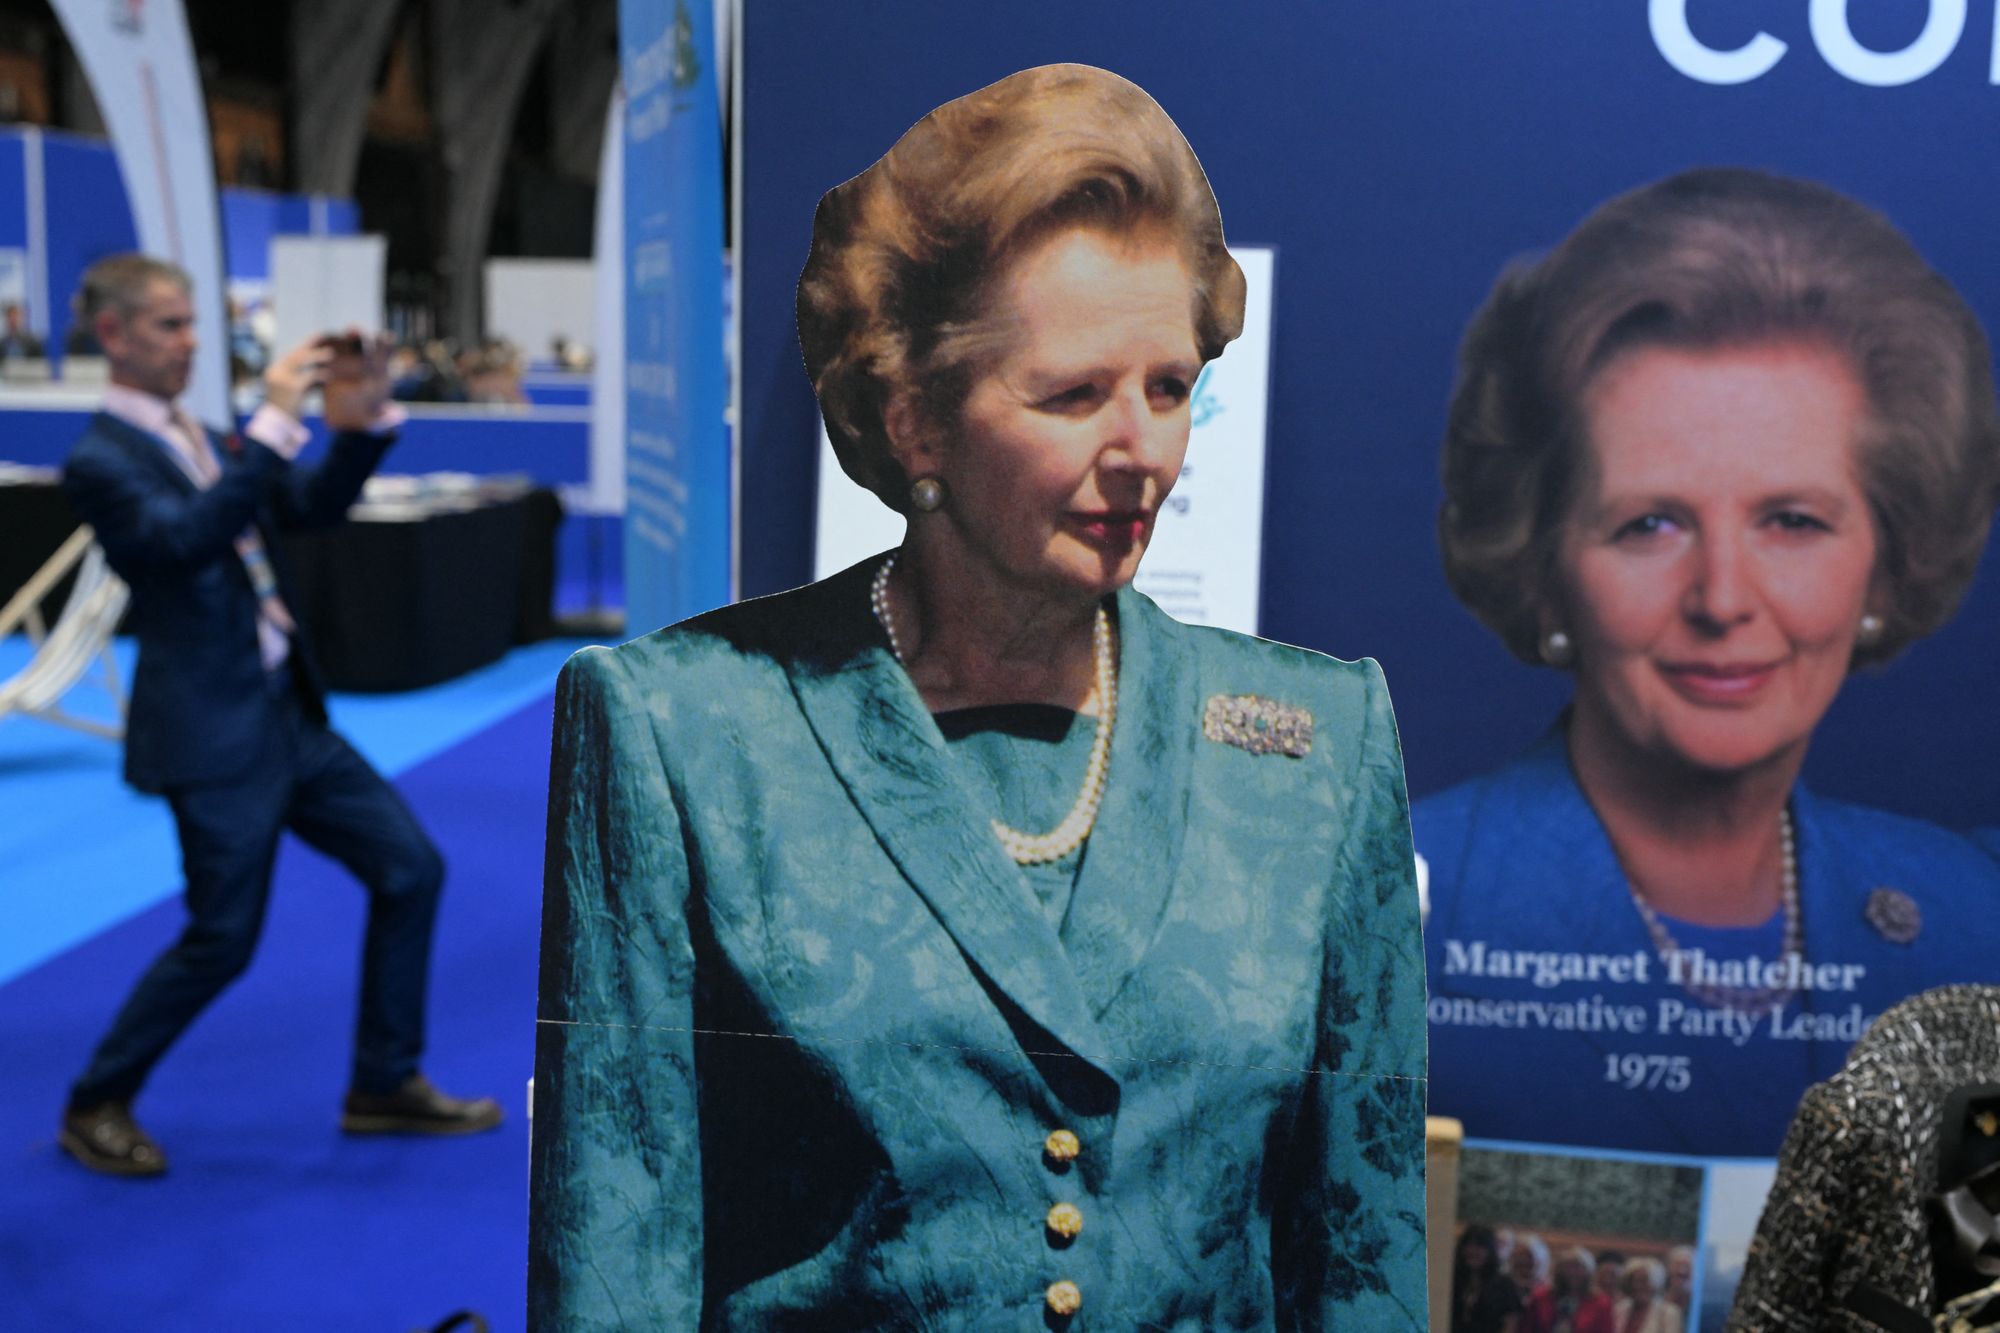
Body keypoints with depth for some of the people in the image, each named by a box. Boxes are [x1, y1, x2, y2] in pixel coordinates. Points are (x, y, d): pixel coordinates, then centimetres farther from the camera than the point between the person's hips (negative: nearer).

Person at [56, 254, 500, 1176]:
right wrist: (274, 422, -29)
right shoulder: (100, 461, -11)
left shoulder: (201, 440, 15)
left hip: (288, 713, 8)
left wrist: (364, 420, -4)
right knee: (221, 941, -2)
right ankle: (95, 1107, 22)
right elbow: (187, 539, -28)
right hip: (212, 732, -8)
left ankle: (384, 1085, 18)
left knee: (411, 868, 6)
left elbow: (314, 506, 13)